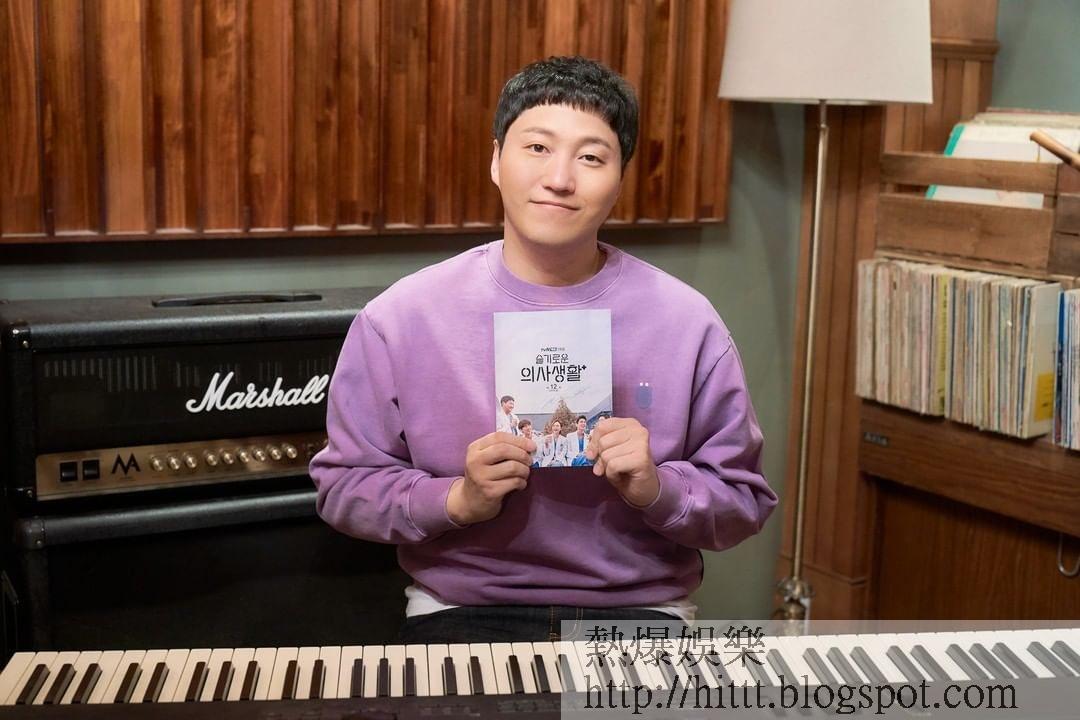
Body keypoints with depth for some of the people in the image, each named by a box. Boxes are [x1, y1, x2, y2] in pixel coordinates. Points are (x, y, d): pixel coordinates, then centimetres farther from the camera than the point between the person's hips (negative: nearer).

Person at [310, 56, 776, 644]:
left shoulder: (688, 326, -2)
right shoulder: (398, 322, -3)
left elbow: (744, 500, 5)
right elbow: (343, 486, 3)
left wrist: (657, 490, -16)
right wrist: (456, 500, -15)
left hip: (637, 614, 1)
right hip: (461, 612, 0)